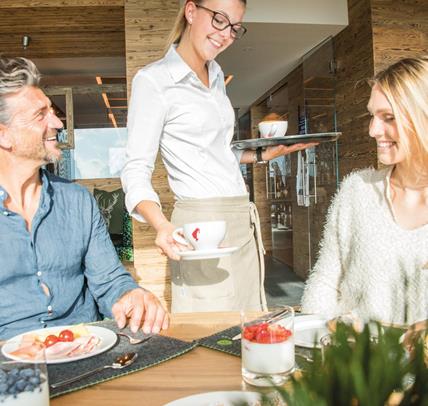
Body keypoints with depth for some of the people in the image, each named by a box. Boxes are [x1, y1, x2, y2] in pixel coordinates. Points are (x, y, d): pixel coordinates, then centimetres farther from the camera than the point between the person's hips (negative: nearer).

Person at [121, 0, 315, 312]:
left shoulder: (216, 75, 17)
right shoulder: (153, 80, -6)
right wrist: (162, 225, -27)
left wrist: (262, 155, 18)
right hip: (203, 225, -7)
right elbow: (136, 170, -11)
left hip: (244, 221, 7)